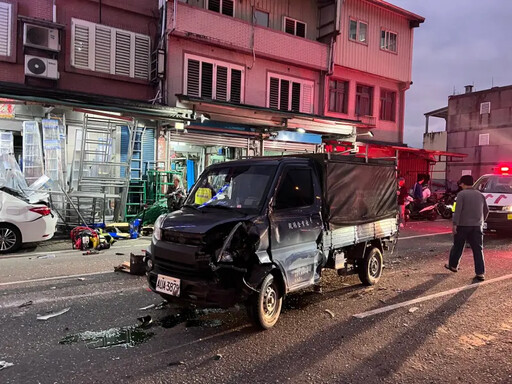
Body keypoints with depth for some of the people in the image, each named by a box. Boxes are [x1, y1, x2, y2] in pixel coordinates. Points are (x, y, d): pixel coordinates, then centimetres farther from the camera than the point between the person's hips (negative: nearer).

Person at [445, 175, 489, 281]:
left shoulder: (462, 194, -8)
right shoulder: (480, 195, 10)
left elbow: (458, 210, -16)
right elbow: (486, 210, 17)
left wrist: (455, 224, -15)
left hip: (463, 225, -4)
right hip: (477, 226, 4)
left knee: (458, 247, 12)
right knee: (478, 249, 3)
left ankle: (453, 265, 28)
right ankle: (480, 273, 0)